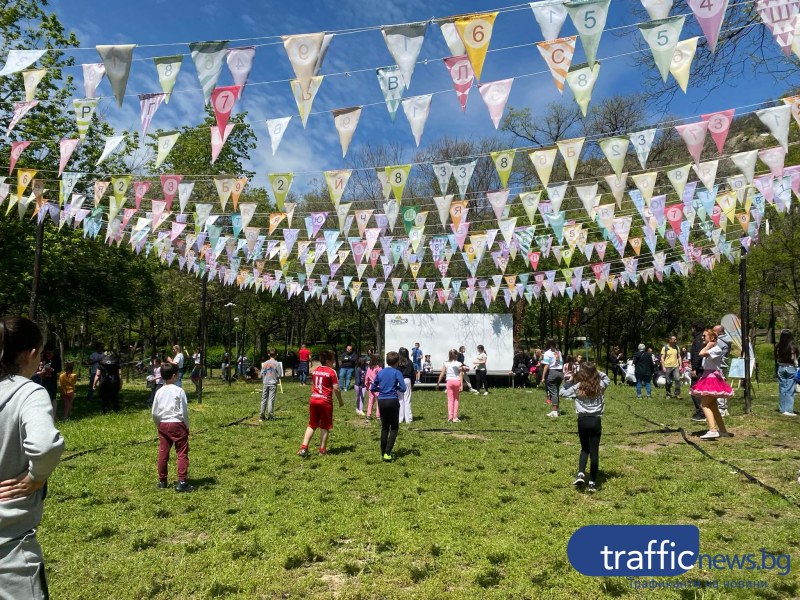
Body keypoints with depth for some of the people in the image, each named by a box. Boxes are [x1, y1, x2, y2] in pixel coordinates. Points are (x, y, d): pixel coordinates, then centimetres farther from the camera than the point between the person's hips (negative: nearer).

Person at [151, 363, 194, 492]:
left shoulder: (159, 391, 3)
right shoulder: (179, 391, -11)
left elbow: (154, 412, 6)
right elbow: (184, 411, -10)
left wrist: (158, 425, 19)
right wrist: (187, 426, 1)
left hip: (163, 424, 5)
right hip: (177, 424, -5)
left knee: (163, 453, 12)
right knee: (182, 453, 0)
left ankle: (162, 481, 23)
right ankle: (182, 482, -3)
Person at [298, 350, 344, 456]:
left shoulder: (315, 371, 9)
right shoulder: (331, 372, -10)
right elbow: (336, 389, -11)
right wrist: (340, 401, 2)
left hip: (313, 400, 5)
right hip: (325, 401, -5)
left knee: (311, 425, 13)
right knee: (324, 427, 8)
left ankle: (304, 448, 3)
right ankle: (322, 450, 14)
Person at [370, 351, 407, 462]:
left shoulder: (380, 372, 8)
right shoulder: (397, 373, -5)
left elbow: (372, 388, 10)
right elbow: (403, 389, -12)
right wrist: (396, 387, 7)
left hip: (381, 401, 4)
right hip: (392, 401, -4)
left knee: (384, 427, 16)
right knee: (394, 428, 5)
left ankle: (383, 453, 20)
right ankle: (387, 453, -7)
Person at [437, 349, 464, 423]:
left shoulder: (445, 364, 0)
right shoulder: (459, 364, -2)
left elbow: (442, 374, 0)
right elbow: (461, 375, -4)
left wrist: (438, 384, 7)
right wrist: (461, 385, -3)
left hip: (449, 381, 0)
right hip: (457, 381, 0)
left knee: (450, 399, 5)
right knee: (456, 399, 12)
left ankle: (450, 417, -2)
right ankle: (455, 417, 10)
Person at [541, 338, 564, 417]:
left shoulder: (547, 353, -9)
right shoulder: (559, 352, 10)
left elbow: (546, 366, -15)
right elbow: (562, 364, 10)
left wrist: (543, 377, -14)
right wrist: (562, 375, 17)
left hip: (551, 372, -6)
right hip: (560, 372, 6)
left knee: (553, 392, -4)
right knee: (556, 391, 16)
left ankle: (554, 411, -5)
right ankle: (556, 409, 23)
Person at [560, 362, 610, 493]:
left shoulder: (577, 387, -6)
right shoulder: (600, 386, -1)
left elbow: (563, 393, 6)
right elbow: (607, 379, 23)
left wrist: (569, 381, 13)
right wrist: (597, 372, 15)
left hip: (583, 420, 0)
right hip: (596, 421, 0)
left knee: (585, 449, 18)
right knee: (594, 451, 7)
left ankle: (581, 474, 0)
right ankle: (592, 482, 11)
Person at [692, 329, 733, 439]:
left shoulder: (716, 349, -14)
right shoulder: (709, 349, 16)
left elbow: (701, 353, -29)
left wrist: (708, 345, -17)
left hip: (712, 378, -11)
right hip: (708, 377, 11)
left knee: (704, 404, -15)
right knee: (712, 405, 14)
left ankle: (713, 430, -21)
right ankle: (723, 431, 21)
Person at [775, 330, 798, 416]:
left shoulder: (778, 347, 0)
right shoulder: (792, 346, -9)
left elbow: (777, 359, 2)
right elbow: (793, 358, -8)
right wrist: (796, 365, 5)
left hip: (781, 368, 3)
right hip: (790, 368, -3)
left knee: (782, 389, 9)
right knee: (790, 390, 1)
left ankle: (782, 409, 14)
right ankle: (788, 410, 0)